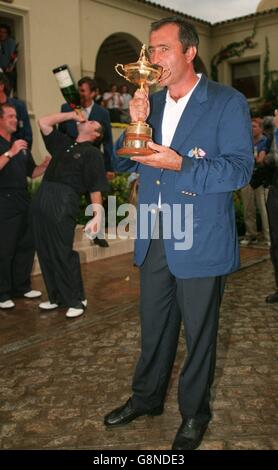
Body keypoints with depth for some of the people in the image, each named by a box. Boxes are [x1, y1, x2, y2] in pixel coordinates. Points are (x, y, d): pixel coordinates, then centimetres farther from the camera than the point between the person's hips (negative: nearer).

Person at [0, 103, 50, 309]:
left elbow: (32, 172, 19)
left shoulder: (21, 144, 18)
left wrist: (46, 165, 2)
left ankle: (21, 286, 23)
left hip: (24, 201, 7)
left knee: (27, 245, 10)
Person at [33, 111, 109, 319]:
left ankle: (76, 300, 9)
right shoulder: (64, 142, 23)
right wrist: (72, 115, 22)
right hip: (43, 199, 7)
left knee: (63, 254, -5)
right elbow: (43, 122, 25)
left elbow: (96, 188, -4)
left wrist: (97, 216, -13)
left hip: (65, 202, -7)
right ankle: (56, 297, 21)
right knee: (45, 252, 9)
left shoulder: (92, 153, 3)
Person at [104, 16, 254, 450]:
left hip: (200, 243, -5)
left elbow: (240, 169, -15)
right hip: (153, 240, 5)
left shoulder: (227, 102, -6)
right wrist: (136, 123, -8)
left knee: (198, 332, 11)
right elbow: (124, 163, 10)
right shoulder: (150, 102, 11)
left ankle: (194, 415, 33)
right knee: (153, 326, 19)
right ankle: (147, 398, 41)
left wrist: (180, 164, -25)